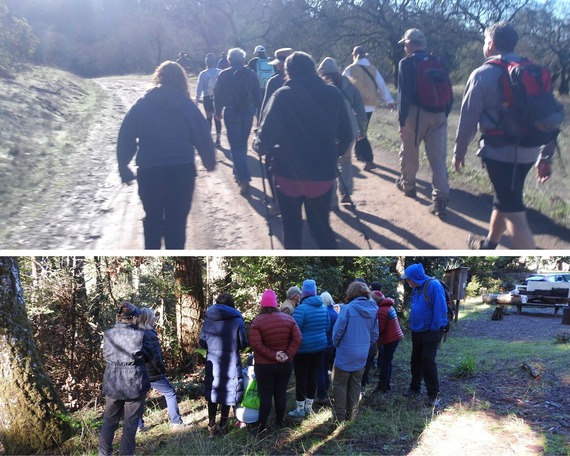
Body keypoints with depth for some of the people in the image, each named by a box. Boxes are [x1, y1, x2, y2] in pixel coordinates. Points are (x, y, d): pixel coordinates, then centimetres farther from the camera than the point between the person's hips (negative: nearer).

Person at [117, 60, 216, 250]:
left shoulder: (142, 105, 3)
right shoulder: (187, 105, 0)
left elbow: (126, 139, 2)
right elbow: (203, 137, 0)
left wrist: (124, 168, 10)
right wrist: (210, 162, 15)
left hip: (149, 174, 1)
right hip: (182, 172, -1)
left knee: (152, 220, 21)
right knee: (177, 223, 9)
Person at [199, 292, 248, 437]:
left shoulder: (208, 319, -1)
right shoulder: (236, 320, -10)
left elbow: (202, 342, 3)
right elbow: (243, 343, -5)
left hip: (212, 363, 3)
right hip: (230, 364, -3)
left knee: (212, 393, 13)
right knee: (228, 393, 11)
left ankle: (211, 426, 17)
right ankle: (223, 426, 19)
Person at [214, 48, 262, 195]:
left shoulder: (224, 75, -4)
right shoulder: (251, 74, 3)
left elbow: (218, 95, -1)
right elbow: (258, 94, 4)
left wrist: (218, 111, 12)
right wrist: (257, 110, 14)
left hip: (231, 113, -3)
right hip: (248, 112, 3)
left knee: (236, 146, -4)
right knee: (242, 143, 20)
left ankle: (244, 179, -16)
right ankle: (238, 172, 31)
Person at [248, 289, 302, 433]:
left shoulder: (257, 321, -11)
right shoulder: (288, 319, 0)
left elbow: (256, 344, -20)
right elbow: (297, 340, -6)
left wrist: (273, 355, -18)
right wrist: (288, 355, -11)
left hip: (264, 366, -3)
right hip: (285, 364, 3)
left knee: (265, 395, 2)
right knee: (281, 393, 13)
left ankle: (262, 426, 7)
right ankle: (280, 422, 23)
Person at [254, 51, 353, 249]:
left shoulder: (282, 95, -9)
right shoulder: (333, 94, 0)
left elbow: (267, 135, -13)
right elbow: (346, 135, 4)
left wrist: (258, 145, 9)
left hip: (289, 173, -2)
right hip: (322, 174, 2)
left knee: (291, 227, 16)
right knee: (321, 226, 16)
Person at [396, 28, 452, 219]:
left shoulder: (406, 63, -6)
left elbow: (404, 94, -13)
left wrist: (402, 120, -11)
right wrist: (445, 113, 17)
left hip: (415, 114, -4)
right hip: (438, 115, 4)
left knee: (409, 152, 18)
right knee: (438, 157, 1)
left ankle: (407, 184, 37)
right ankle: (440, 200, -6)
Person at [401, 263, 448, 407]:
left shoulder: (433, 285, -20)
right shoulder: (416, 288, 5)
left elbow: (440, 309, -22)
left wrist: (434, 329, -18)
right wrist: (412, 324, 9)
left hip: (431, 332, -8)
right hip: (417, 331, 8)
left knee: (428, 361, -8)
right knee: (416, 360, 14)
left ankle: (433, 395, 1)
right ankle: (415, 388, 28)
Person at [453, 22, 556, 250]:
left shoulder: (483, 74, -7)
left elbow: (468, 116, -7)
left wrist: (459, 150, 6)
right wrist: (546, 156, 15)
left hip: (500, 151, -7)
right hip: (528, 151, 7)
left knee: (514, 213, -6)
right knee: (504, 200, 24)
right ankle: (488, 245, 43)